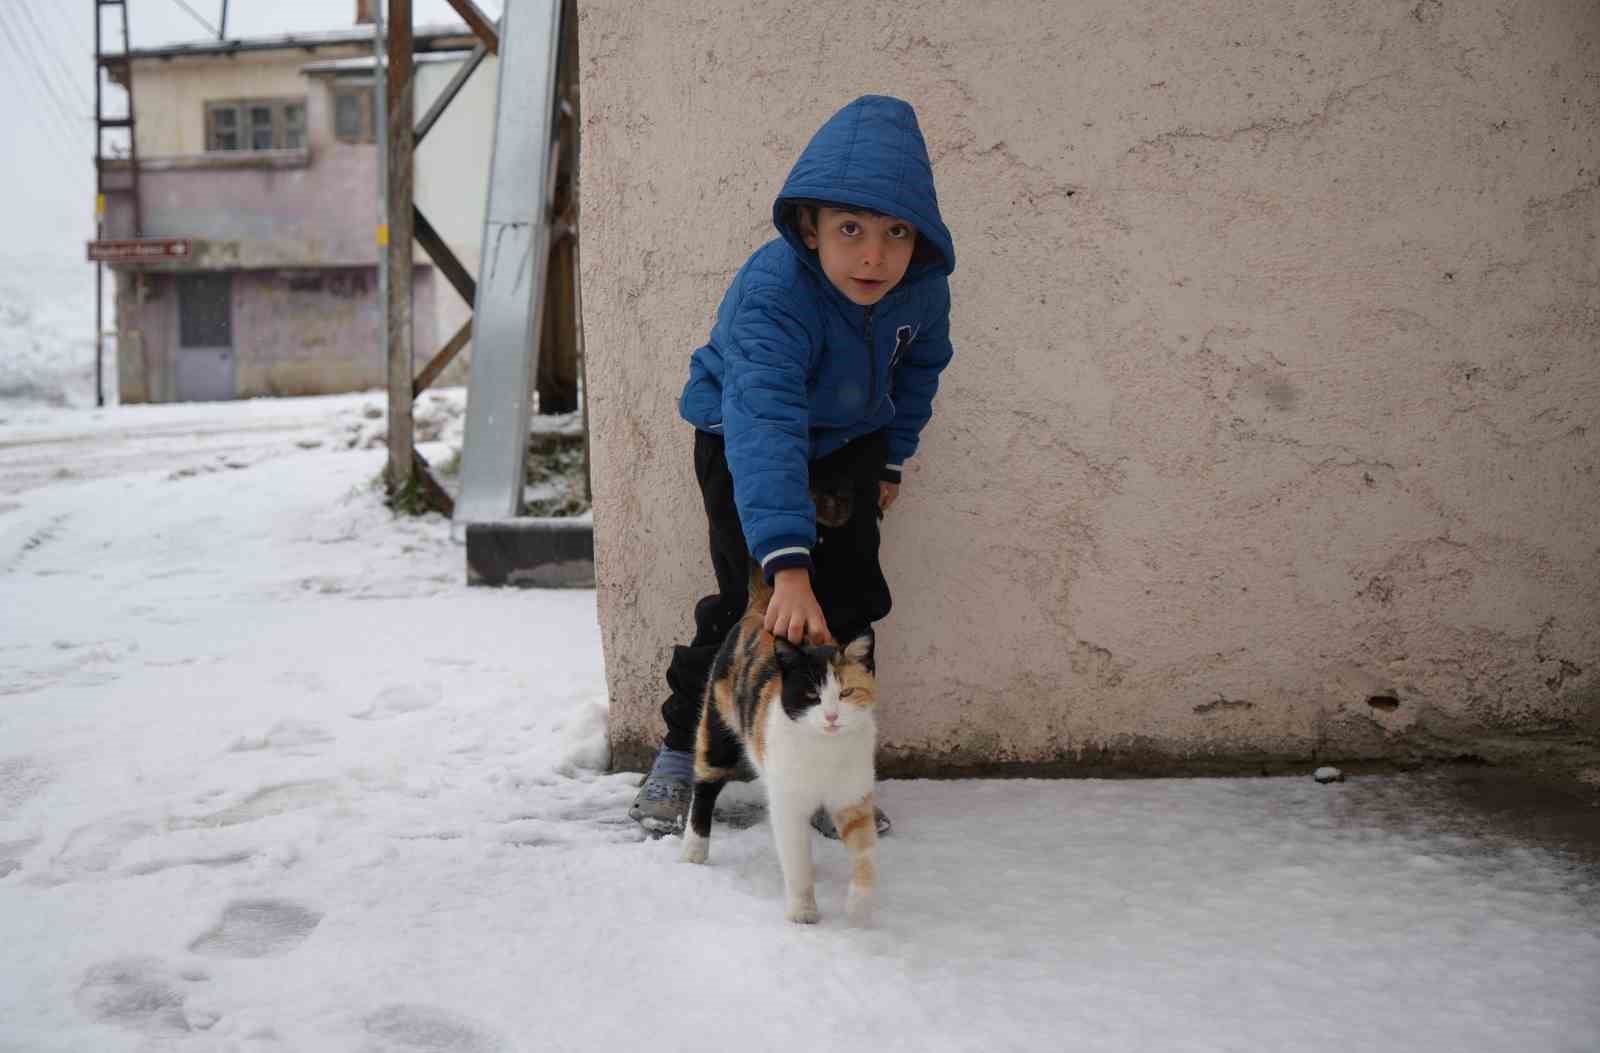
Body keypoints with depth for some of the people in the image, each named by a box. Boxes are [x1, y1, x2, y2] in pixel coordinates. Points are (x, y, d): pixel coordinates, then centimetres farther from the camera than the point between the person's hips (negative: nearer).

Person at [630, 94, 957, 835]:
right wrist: (788, 564, -62)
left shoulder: (922, 286, -21)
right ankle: (680, 753, 8)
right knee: (747, 602, -12)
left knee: (849, 604, 1)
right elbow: (764, 423, -53)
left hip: (847, 443, 5)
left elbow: (919, 366, 3)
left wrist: (891, 461, 10)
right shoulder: (772, 293, -41)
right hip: (744, 445, -5)